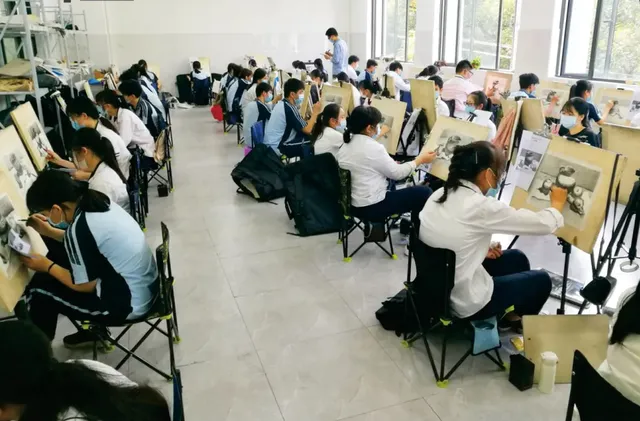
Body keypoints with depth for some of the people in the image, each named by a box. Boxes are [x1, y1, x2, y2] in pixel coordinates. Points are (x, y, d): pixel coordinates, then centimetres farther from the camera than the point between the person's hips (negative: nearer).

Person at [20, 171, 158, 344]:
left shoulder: (80, 228, -25)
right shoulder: (95, 202, -1)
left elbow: (84, 285, -13)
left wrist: (47, 266, 0)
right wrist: (48, 231, 16)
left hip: (128, 303, -8)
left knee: (38, 288, 3)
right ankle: (93, 331, 36)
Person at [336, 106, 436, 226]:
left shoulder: (345, 146, 4)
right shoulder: (373, 148, -21)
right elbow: (397, 174, -10)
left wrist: (390, 164, 15)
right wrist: (420, 159, 2)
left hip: (350, 204, 9)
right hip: (371, 208, -9)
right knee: (424, 192, 1)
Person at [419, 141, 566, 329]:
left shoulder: (439, 194, -3)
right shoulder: (482, 207, -26)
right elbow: (545, 224, -15)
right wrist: (557, 204, 5)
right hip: (466, 302, -7)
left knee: (517, 258, 24)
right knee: (541, 280, 16)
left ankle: (508, 312, 41)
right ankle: (517, 320, 42)